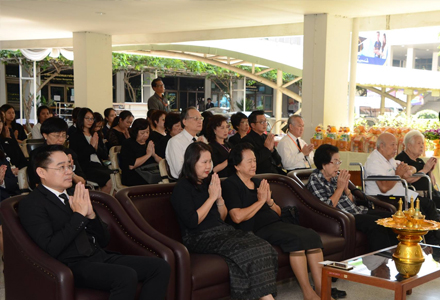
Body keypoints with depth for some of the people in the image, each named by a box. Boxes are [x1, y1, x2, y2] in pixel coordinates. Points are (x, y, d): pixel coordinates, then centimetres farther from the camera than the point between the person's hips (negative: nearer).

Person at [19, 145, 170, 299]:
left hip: (101, 257, 7)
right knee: (127, 276, -33)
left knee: (160, 267, -11)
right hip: (72, 265, -7)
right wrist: (79, 215, -14)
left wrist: (91, 214, -3)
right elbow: (51, 248, -16)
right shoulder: (31, 204, -3)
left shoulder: (74, 196, 17)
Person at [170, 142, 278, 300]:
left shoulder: (209, 182, 16)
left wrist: (219, 197, -1)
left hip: (222, 231, 7)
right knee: (246, 251, -29)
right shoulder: (182, 189, -4)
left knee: (262, 246, -20)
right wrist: (212, 197, -10)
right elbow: (192, 221, -16)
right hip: (199, 238, -7)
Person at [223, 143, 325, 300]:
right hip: (257, 230, -8)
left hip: (276, 223, 8)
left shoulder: (259, 183, 21)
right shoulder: (230, 185, -1)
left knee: (312, 236, -15)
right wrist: (260, 201, -7)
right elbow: (237, 217, -17)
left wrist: (269, 201, 1)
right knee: (296, 238, -29)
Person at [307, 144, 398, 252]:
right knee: (375, 222, -26)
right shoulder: (315, 180, -8)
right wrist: (340, 187, -12)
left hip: (357, 211, 8)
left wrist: (346, 188, -2)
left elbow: (352, 202, 17)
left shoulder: (336, 176, 13)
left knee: (388, 216, -5)